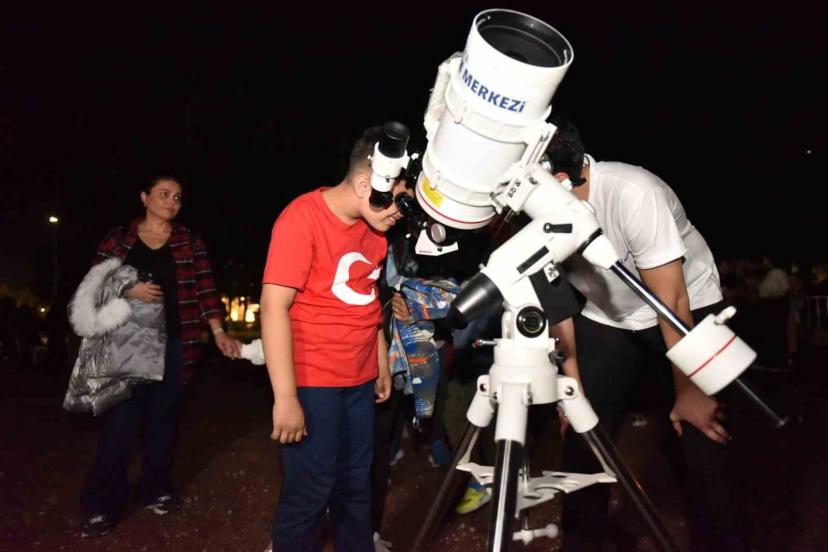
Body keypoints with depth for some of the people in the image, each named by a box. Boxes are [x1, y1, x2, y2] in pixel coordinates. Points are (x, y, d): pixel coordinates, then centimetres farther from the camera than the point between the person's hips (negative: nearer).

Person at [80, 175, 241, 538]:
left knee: (162, 417, 10)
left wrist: (218, 332, -11)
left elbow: (205, 289, -1)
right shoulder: (119, 239, 6)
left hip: (173, 343, 1)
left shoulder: (189, 242, 7)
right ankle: (102, 505, 10)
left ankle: (156, 490, 26)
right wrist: (128, 291, -14)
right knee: (120, 421, -2)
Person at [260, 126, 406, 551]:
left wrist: (382, 364, 14)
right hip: (312, 382, -6)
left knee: (356, 482, 14)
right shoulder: (303, 217, -15)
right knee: (310, 490, 2)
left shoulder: (375, 226, 6)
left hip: (360, 380, 7)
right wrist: (286, 397, -22)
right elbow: (274, 307, -19)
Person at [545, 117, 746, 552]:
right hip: (604, 320, 4)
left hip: (687, 309, -3)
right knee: (582, 434, -2)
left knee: (700, 440, -9)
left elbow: (671, 304, -25)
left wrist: (688, 392, -17)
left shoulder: (633, 194, -33)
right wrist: (572, 379, -5)